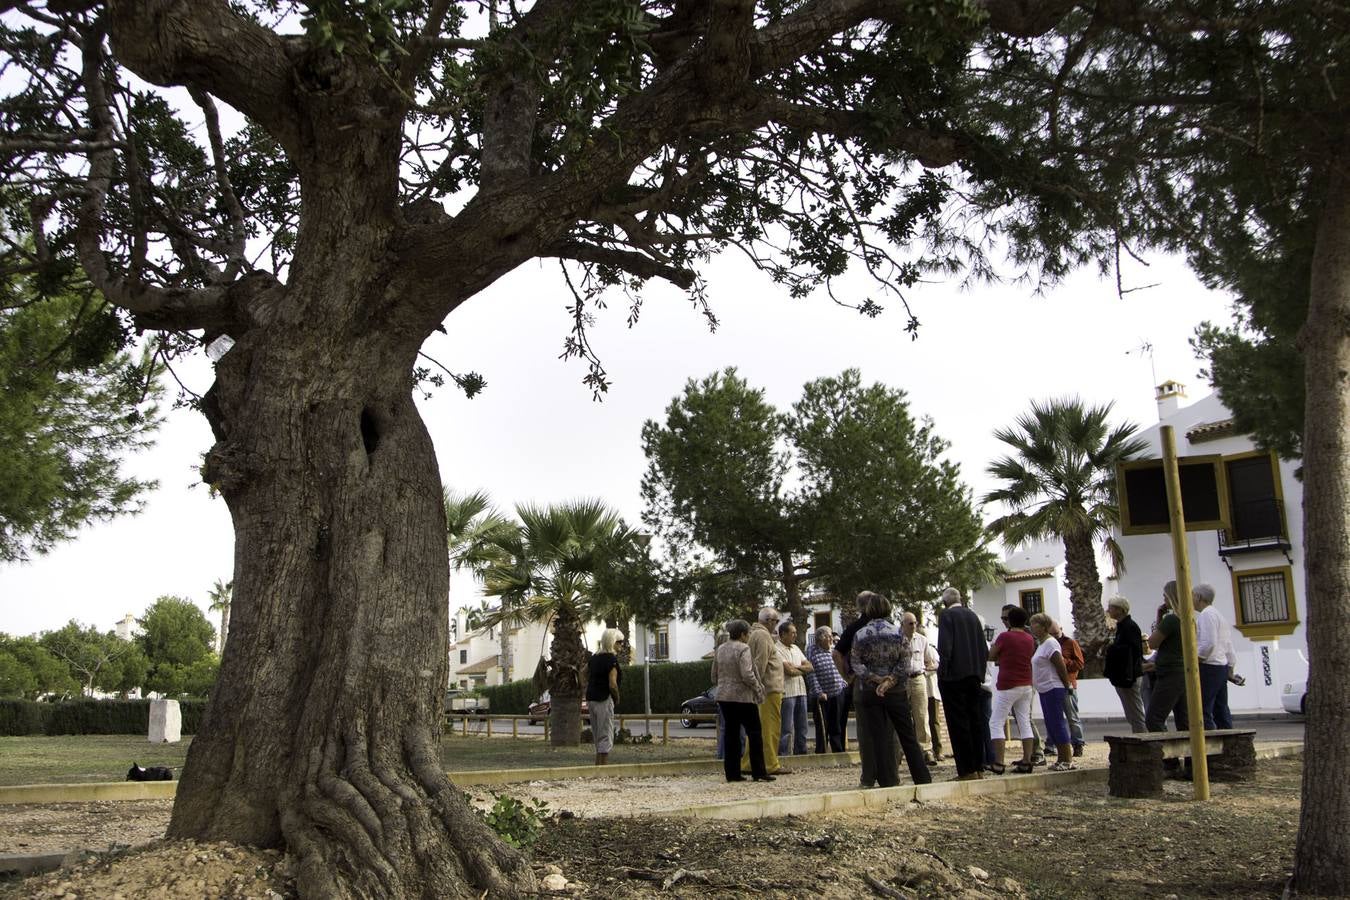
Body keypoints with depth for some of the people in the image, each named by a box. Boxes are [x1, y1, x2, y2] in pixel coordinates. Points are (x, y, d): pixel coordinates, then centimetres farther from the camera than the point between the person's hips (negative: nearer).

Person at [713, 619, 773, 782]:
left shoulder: (720, 650, 10)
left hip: (724, 697, 7)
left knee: (731, 734, 9)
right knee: (754, 733, 2)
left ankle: (732, 773, 9)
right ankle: (759, 772, 1)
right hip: (742, 697, -7)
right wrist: (759, 691, -8)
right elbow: (747, 675, -20)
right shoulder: (743, 649, -12)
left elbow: (714, 674, 14)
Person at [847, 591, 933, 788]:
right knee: (908, 737, 9)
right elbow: (904, 664, -8)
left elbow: (855, 664, -7)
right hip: (896, 692, 1)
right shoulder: (899, 633, -3)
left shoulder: (860, 635, -4)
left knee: (879, 739, 4)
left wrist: (873, 678, -9)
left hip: (870, 694, -1)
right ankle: (923, 779, 10)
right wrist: (890, 681, -10)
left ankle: (888, 782, 3)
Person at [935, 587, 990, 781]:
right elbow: (984, 648, 14)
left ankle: (967, 770, -6)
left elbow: (945, 646, -15)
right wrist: (980, 671, 18)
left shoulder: (946, 615, -6)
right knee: (976, 721, 11)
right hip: (974, 675, 7)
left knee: (958, 723, -5)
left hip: (954, 676, -7)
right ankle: (979, 767, 15)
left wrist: (942, 671, -9)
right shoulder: (972, 615, 13)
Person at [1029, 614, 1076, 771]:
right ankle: (1062, 759, 17)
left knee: (1057, 724, -7)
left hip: (1053, 689, -10)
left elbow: (1061, 666, -18)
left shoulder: (1050, 643, -15)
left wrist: (1066, 686, -10)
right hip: (1044, 690, 10)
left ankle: (1068, 760, -2)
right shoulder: (1042, 644, 15)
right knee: (1052, 725, 12)